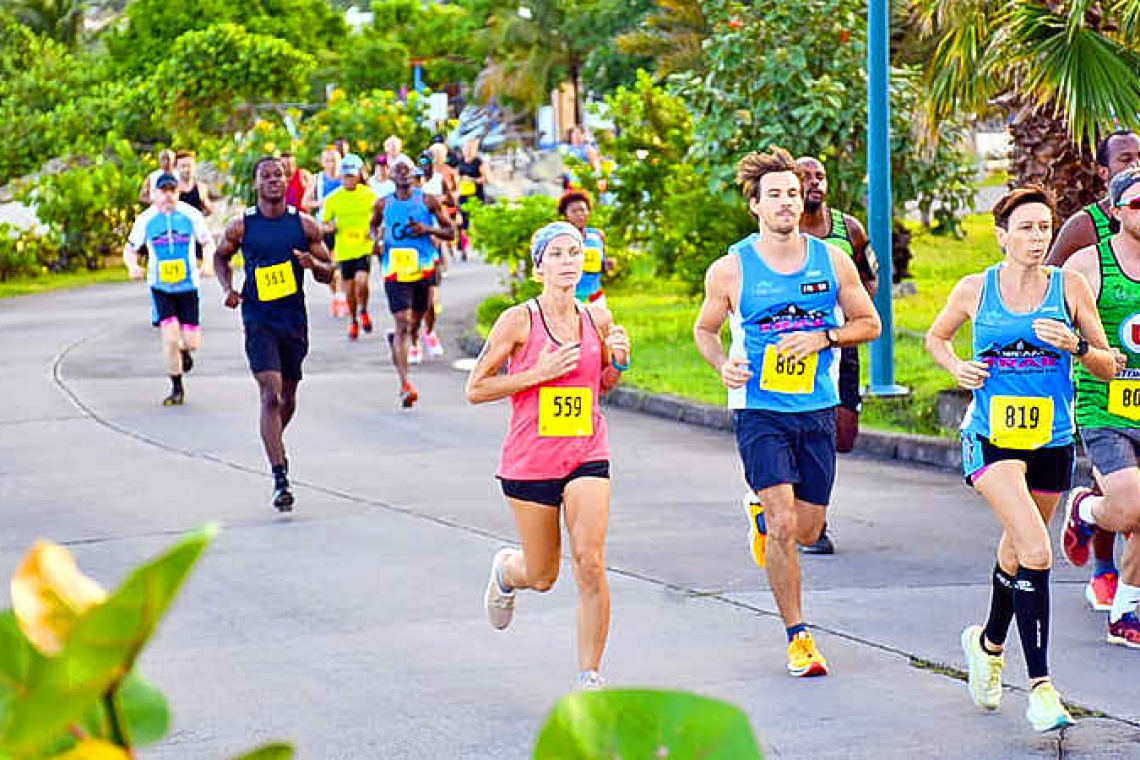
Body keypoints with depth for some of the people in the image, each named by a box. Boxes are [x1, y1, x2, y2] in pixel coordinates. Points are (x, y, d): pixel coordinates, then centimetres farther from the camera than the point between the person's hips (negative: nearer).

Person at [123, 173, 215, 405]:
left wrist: (208, 263, -12)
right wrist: (133, 266, -17)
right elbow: (130, 250, 6)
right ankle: (177, 389, 4)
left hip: (188, 285, 1)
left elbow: (207, 242, 8)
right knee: (170, 337, -14)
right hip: (160, 287, -1)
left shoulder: (190, 215, -3)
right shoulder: (146, 220, -2)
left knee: (191, 342, -2)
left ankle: (184, 351, 38)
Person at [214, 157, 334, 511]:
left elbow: (329, 272, 6)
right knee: (271, 394, -16)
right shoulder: (242, 226, -3)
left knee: (288, 396, 16)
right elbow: (220, 257, 15)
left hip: (295, 320, 3)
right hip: (259, 319, -3)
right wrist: (228, 288, -2)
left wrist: (314, 264, -16)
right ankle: (280, 481, -19)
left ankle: (275, 444, 47)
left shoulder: (305, 224, 1)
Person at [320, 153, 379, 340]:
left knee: (361, 282, -20)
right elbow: (324, 223, 6)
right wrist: (330, 228, -17)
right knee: (349, 289, 7)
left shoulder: (369, 195, -3)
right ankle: (353, 322, 31)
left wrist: (374, 230, -10)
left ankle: (363, 312, 10)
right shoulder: (332, 199, -2)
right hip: (343, 250, 2)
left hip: (364, 248, -2)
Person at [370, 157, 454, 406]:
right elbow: (374, 226, 25)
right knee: (402, 324, -13)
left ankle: (395, 340, 51)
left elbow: (450, 233, 5)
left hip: (423, 269, 1)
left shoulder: (427, 201, 2)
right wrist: (376, 239, 3)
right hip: (395, 270, -1)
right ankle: (405, 385, -18)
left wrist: (428, 229, -13)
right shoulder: (383, 204, 6)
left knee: (414, 324, 14)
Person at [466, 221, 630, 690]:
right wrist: (538, 373, -16)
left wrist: (618, 361, -3)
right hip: (530, 460, -2)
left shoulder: (598, 319, 3)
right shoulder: (519, 321, -9)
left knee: (590, 564, -13)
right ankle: (505, 570, 47)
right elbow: (475, 389, -6)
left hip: (587, 456, 2)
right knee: (543, 577, 9)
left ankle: (589, 677, -2)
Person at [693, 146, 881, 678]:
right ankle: (798, 638, -3)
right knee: (784, 525, -14)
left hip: (817, 411, 3)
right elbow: (704, 329, 11)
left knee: (807, 530, 8)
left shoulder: (832, 261, 2)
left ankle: (762, 516, 45)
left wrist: (824, 337, -9)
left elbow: (869, 323, 10)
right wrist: (723, 364, -9)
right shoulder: (730, 270, -4)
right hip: (759, 411, -3)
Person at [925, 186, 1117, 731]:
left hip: (1052, 441, 3)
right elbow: (936, 338, 18)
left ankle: (988, 643, 47)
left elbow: (1109, 365, 5)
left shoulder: (1069, 288, 0)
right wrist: (958, 368, -2)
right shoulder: (974, 289, 0)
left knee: (1017, 552, 18)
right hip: (991, 437, -3)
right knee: (1035, 550, -21)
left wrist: (1076, 346, -15)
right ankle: (1040, 684, -19)